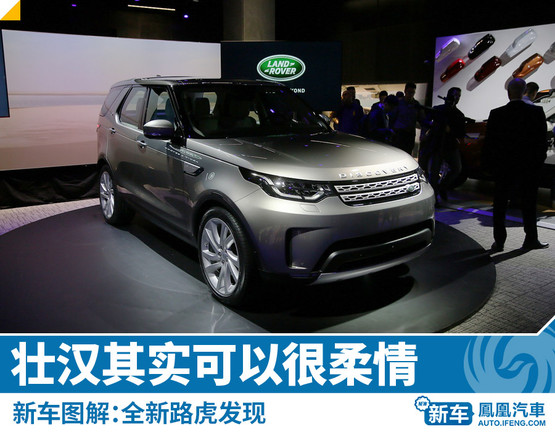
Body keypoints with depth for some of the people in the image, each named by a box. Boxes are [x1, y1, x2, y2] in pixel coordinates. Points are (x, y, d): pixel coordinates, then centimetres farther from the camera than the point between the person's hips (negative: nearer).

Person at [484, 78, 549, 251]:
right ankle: (531, 239, 19)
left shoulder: (497, 114, -7)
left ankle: (499, 241, 7)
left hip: (503, 167, -1)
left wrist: (490, 163, 7)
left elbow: (488, 143, -4)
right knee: (529, 204, 13)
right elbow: (542, 141, -1)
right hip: (530, 167, 1)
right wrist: (538, 162, 9)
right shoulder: (537, 112, -4)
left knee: (500, 206, 7)